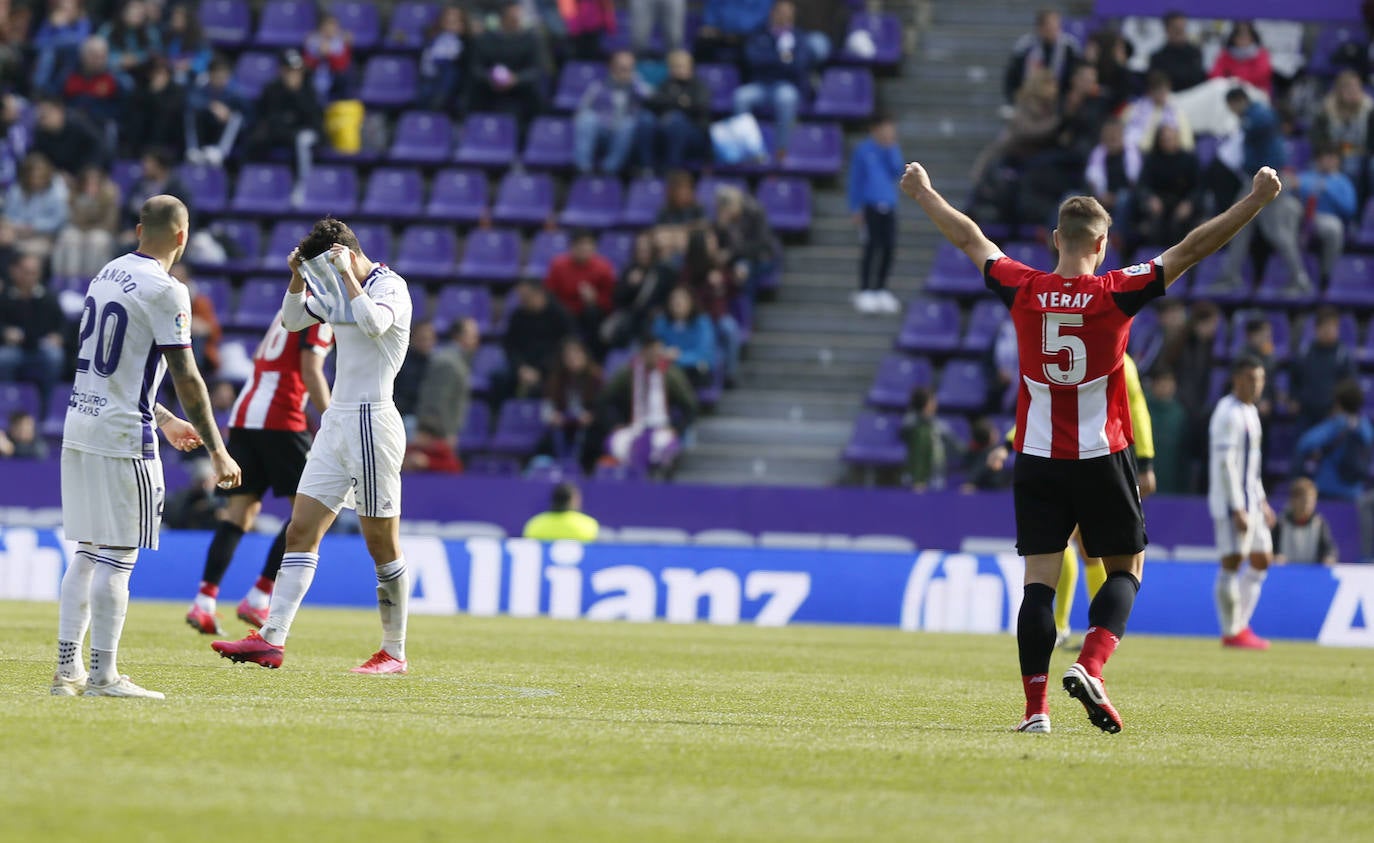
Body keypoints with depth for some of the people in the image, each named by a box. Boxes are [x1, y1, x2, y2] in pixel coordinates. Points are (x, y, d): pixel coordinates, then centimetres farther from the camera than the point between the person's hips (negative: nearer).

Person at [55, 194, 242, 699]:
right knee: (117, 557, -4)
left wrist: (164, 421, 32)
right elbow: (185, 378, -13)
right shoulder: (165, 291, -12)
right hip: (122, 436, -8)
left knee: (87, 552, 12)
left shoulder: (107, 275, 14)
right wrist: (217, 452, -9)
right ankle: (103, 675, -5)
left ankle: (68, 669, 11)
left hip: (79, 428, 8)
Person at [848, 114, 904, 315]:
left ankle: (881, 289, 17)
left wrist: (890, 151, -11)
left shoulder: (892, 149, 10)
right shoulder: (864, 150, -3)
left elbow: (897, 171, -3)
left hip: (888, 207, 5)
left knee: (889, 248, 4)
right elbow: (855, 180, -1)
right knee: (872, 248, -9)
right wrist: (856, 208, -3)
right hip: (870, 206, -5)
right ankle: (864, 292, -3)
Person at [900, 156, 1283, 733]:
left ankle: (1036, 707, -4)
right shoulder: (1115, 294, -10)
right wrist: (1256, 201, -8)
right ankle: (1090, 666, -12)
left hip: (1036, 460, 2)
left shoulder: (1023, 291, -4)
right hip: (1102, 458, -2)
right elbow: (1191, 250, -11)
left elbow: (969, 239, 11)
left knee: (1039, 579, 2)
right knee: (1125, 571, 11)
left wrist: (922, 193, 26)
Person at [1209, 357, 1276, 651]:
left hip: (1250, 502, 10)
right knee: (1232, 560, -7)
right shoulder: (1229, 414, -14)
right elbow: (1225, 464, -20)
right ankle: (1232, 631, -3)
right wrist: (1237, 509, -23)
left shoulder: (1249, 412, 17)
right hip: (1231, 501, -10)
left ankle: (1241, 625, 16)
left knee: (1262, 558, 11)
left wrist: (1262, 501, 23)